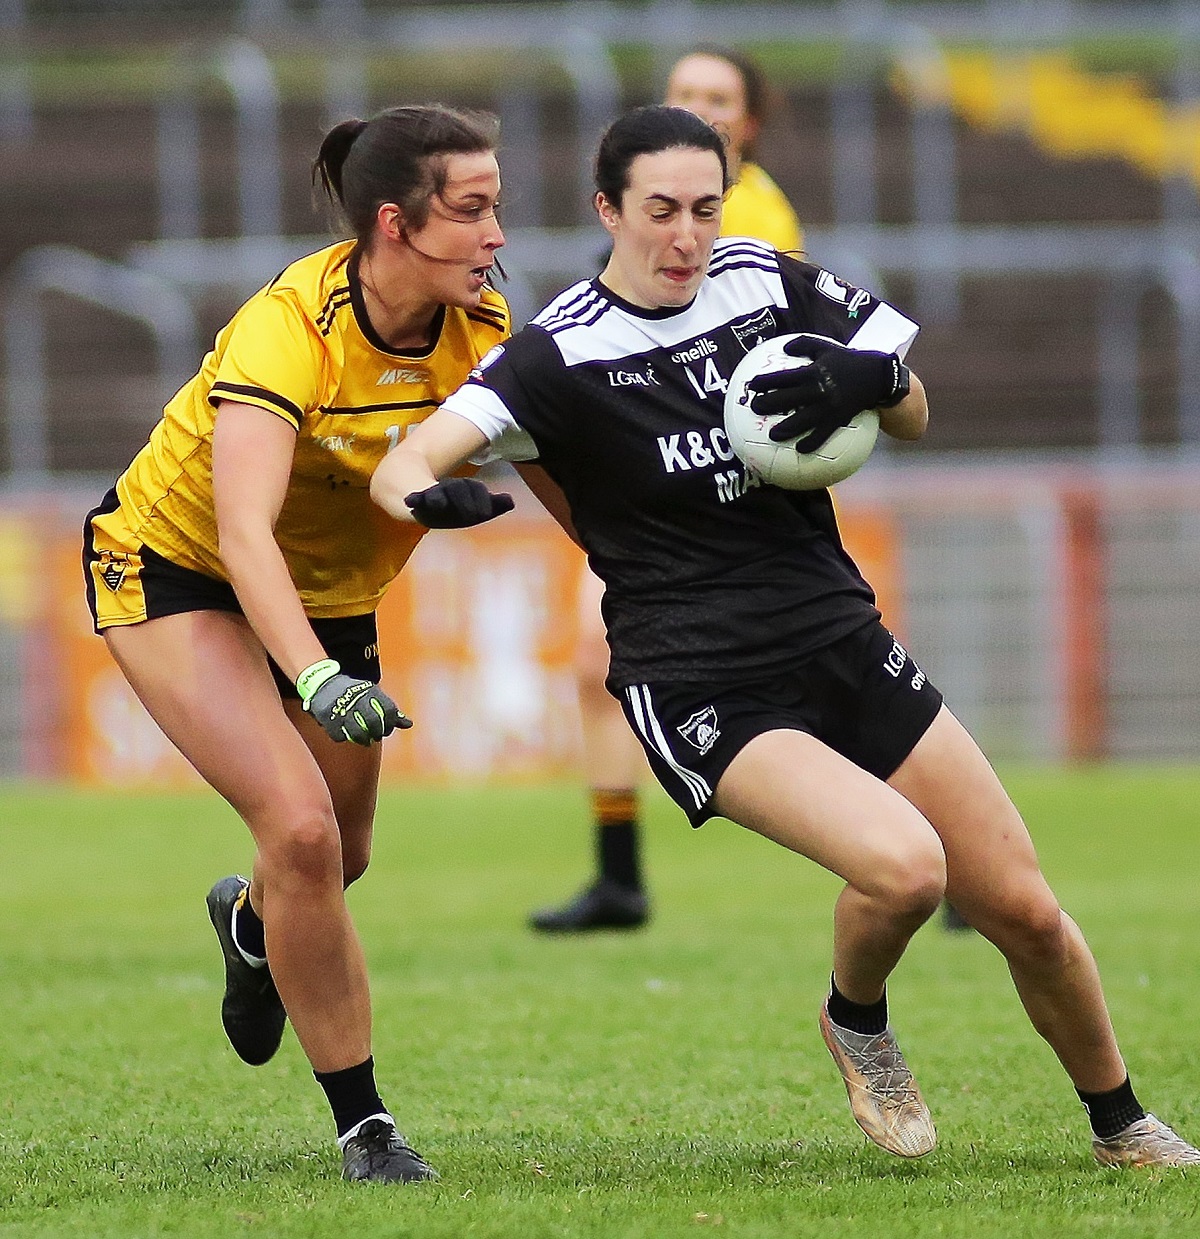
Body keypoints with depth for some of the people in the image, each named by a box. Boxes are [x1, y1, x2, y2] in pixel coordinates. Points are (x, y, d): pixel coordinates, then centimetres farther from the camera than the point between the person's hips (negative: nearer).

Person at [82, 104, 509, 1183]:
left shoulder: (482, 324, -16)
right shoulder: (290, 328, -34)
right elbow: (242, 532, -43)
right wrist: (317, 679, -56)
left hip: (331, 592, 6)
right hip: (173, 567, -6)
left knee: (337, 853, 15)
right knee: (301, 828, -22)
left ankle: (252, 921, 55)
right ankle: (363, 1125, -8)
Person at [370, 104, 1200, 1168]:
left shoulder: (769, 282, 4)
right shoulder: (561, 356, -9)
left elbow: (913, 415, 14)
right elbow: (403, 467, -18)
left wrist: (869, 378, -10)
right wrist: (433, 495, -42)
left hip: (845, 647, 5)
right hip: (701, 694, -5)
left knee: (1024, 911, 1)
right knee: (902, 866, -29)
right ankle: (856, 1022, 5)